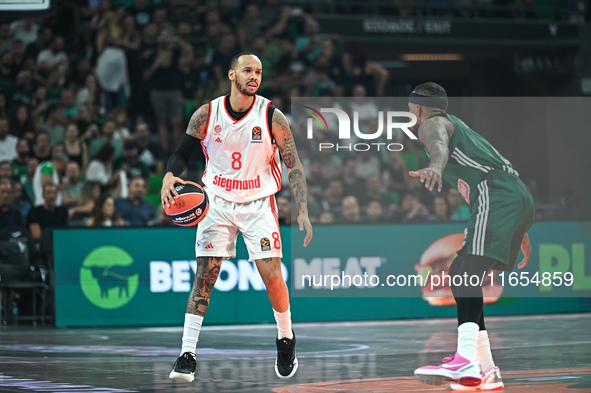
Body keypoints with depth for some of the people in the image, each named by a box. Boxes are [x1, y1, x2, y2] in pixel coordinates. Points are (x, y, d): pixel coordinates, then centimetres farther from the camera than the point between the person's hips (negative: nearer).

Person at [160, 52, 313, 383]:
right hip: (218, 204, 1)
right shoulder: (207, 115, -7)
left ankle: (286, 339, 19)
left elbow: (294, 166, -5)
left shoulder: (272, 116, -10)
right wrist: (170, 176, -20)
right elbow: (183, 154, 2)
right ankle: (188, 354, -4)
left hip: (259, 205, -1)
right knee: (204, 277, -7)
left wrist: (303, 210, -12)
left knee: (272, 276, -8)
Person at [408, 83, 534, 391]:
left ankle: (465, 362, -43)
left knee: (470, 273, -24)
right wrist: (518, 233, 38)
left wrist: (434, 166, -43)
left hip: (496, 197, -10)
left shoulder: (432, 124, 7)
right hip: (521, 200, 10)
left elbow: (439, 144, -19)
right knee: (459, 275, 17)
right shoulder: (459, 127, 36)